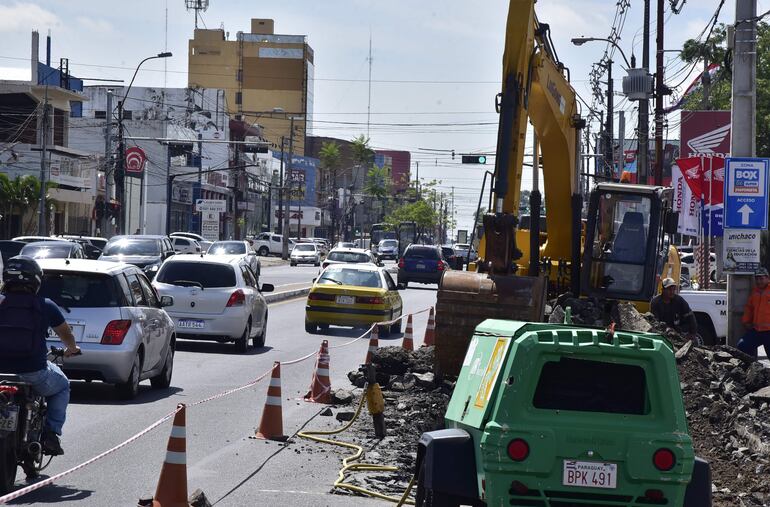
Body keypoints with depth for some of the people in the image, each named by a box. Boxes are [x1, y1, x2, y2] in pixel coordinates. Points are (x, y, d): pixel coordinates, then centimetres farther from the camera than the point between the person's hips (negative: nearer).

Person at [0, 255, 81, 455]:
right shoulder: (45, 306, 0)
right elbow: (65, 334, 16)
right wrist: (71, 349, 39)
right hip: (35, 374, -1)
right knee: (62, 387, 28)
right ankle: (51, 433, 10)